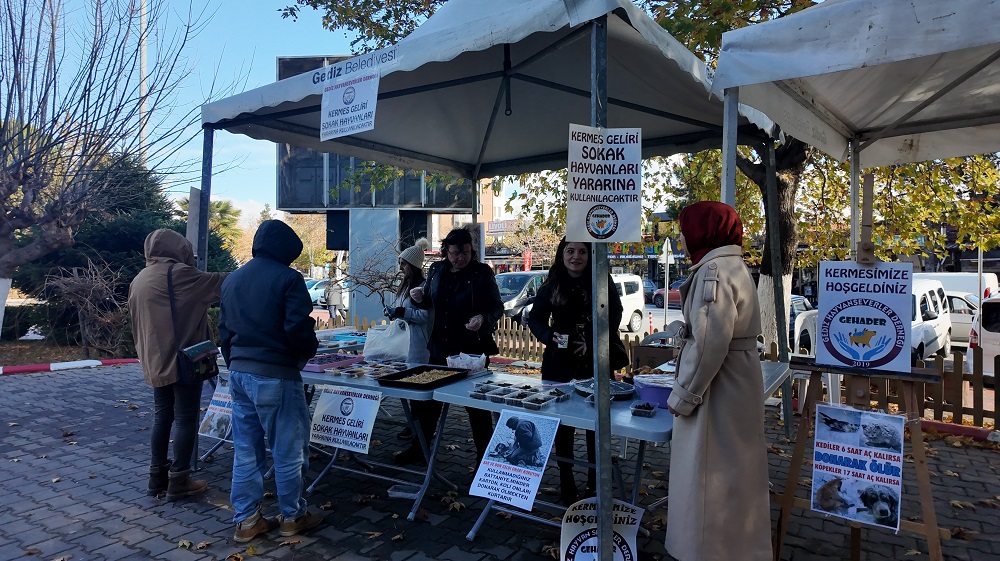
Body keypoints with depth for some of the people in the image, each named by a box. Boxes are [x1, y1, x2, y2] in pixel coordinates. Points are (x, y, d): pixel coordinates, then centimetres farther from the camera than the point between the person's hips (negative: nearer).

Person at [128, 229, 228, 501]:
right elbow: (218, 282, -8)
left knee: (162, 417, 15)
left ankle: (157, 477, 21)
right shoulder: (177, 273, -11)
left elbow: (137, 324, 19)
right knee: (186, 419, -1)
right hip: (183, 360, -8)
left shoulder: (138, 280, 14)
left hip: (155, 363, 8)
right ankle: (178, 481, 3)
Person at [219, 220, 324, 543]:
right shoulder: (287, 278, -12)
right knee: (287, 450, 7)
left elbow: (224, 329, 15)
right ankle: (292, 516, 20)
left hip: (238, 373, 8)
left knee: (245, 450, 14)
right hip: (275, 375, -8)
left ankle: (246, 520, 22)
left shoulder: (232, 280, 12)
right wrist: (309, 351, 1)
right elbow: (298, 327, -19)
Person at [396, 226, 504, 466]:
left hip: (472, 349, -5)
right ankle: (418, 448, 32)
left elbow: (497, 307, -7)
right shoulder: (436, 270, 4)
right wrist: (419, 298, -6)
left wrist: (483, 318, -28)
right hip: (440, 347, 5)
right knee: (429, 399, 15)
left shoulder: (482, 273, -8)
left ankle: (484, 457, 19)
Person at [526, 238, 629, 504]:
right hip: (559, 363, 2)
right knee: (562, 423, 9)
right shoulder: (551, 286, 4)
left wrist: (591, 343, -17)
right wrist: (550, 336, -13)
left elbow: (613, 318, -4)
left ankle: (595, 483, 21)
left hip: (595, 364, -1)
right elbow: (535, 319, 7)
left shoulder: (603, 283, -2)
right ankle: (566, 481, 23)